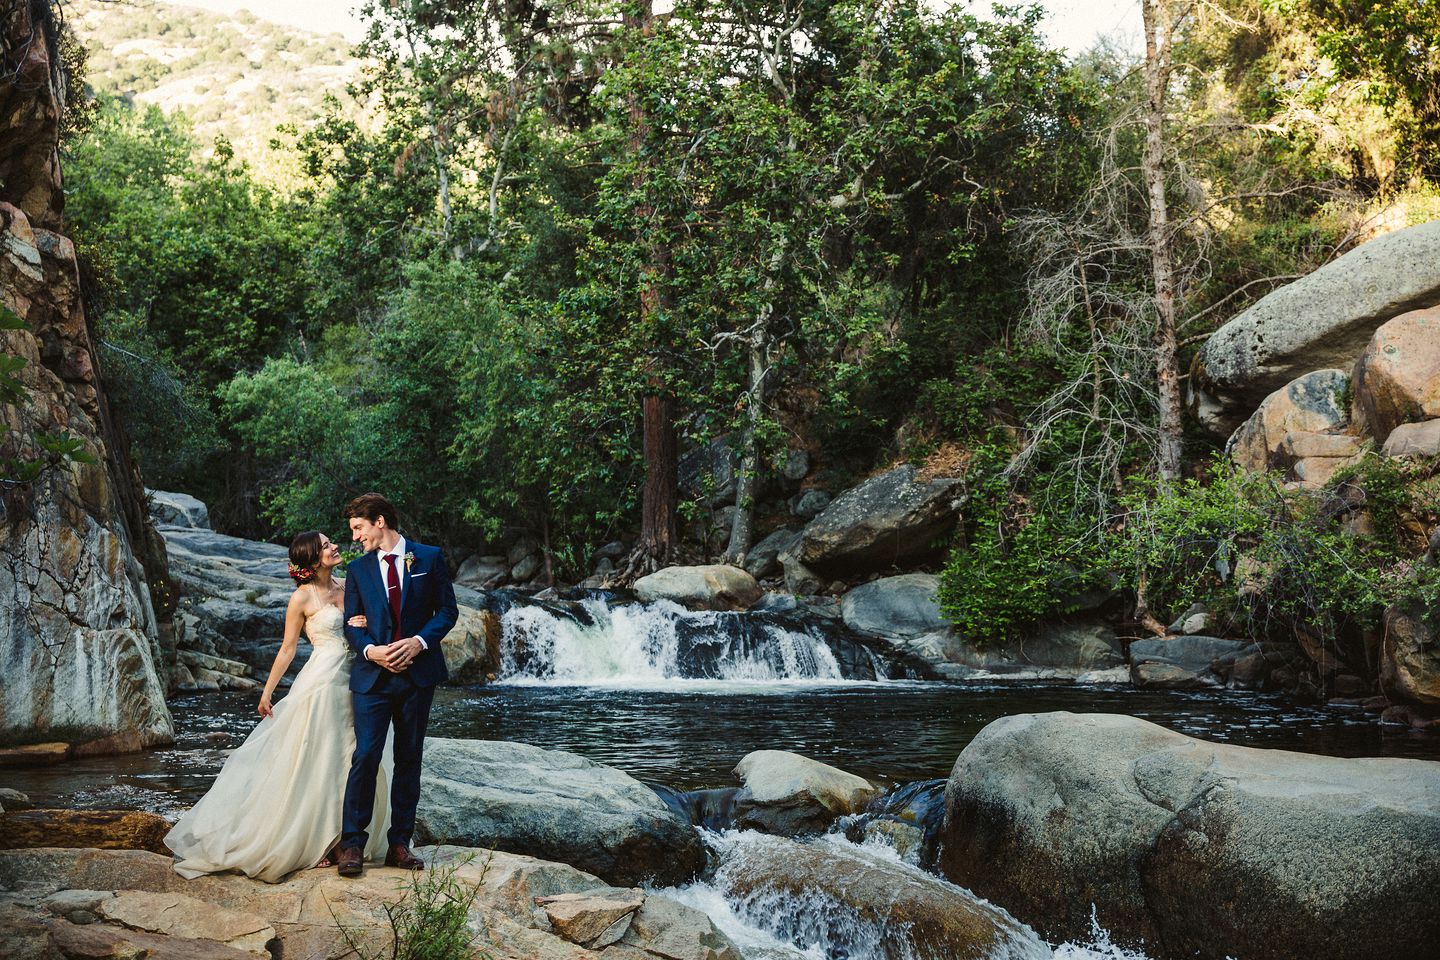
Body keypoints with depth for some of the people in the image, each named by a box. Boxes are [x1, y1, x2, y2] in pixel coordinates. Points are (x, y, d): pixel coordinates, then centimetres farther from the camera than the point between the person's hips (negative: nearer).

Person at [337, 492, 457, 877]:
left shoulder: (430, 558, 3)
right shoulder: (358, 569, 10)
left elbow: (447, 610, 3)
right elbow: (352, 624, 9)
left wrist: (420, 641, -13)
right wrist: (370, 650, -11)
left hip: (418, 673, 0)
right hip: (373, 675, 1)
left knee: (409, 759, 6)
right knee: (365, 756, -9)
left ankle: (399, 844, 14)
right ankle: (352, 844, -1)